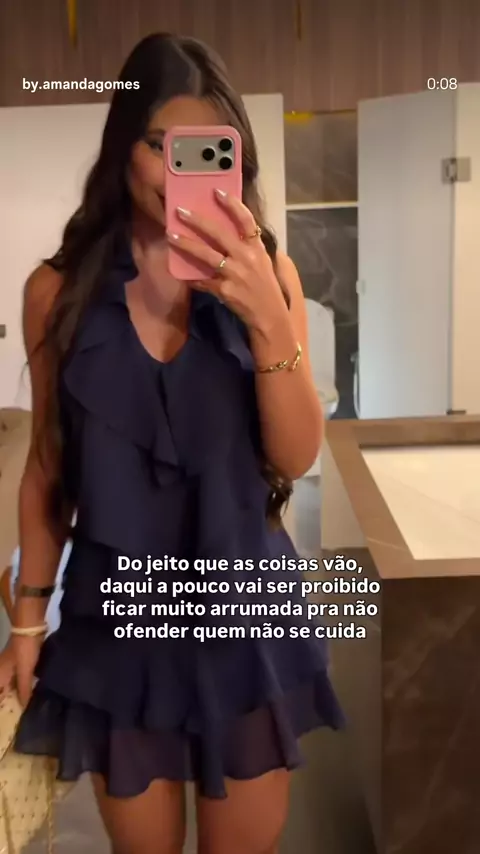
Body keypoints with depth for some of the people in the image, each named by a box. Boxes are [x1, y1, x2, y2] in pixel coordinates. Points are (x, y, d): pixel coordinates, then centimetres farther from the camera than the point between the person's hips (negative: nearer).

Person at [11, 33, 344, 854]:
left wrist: (266, 314, -24)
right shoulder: (58, 290, -7)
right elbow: (48, 463, 1)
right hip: (118, 615, 0)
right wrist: (29, 613, 4)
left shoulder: (267, 274, -5)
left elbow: (297, 457, -11)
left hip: (245, 606, 1)